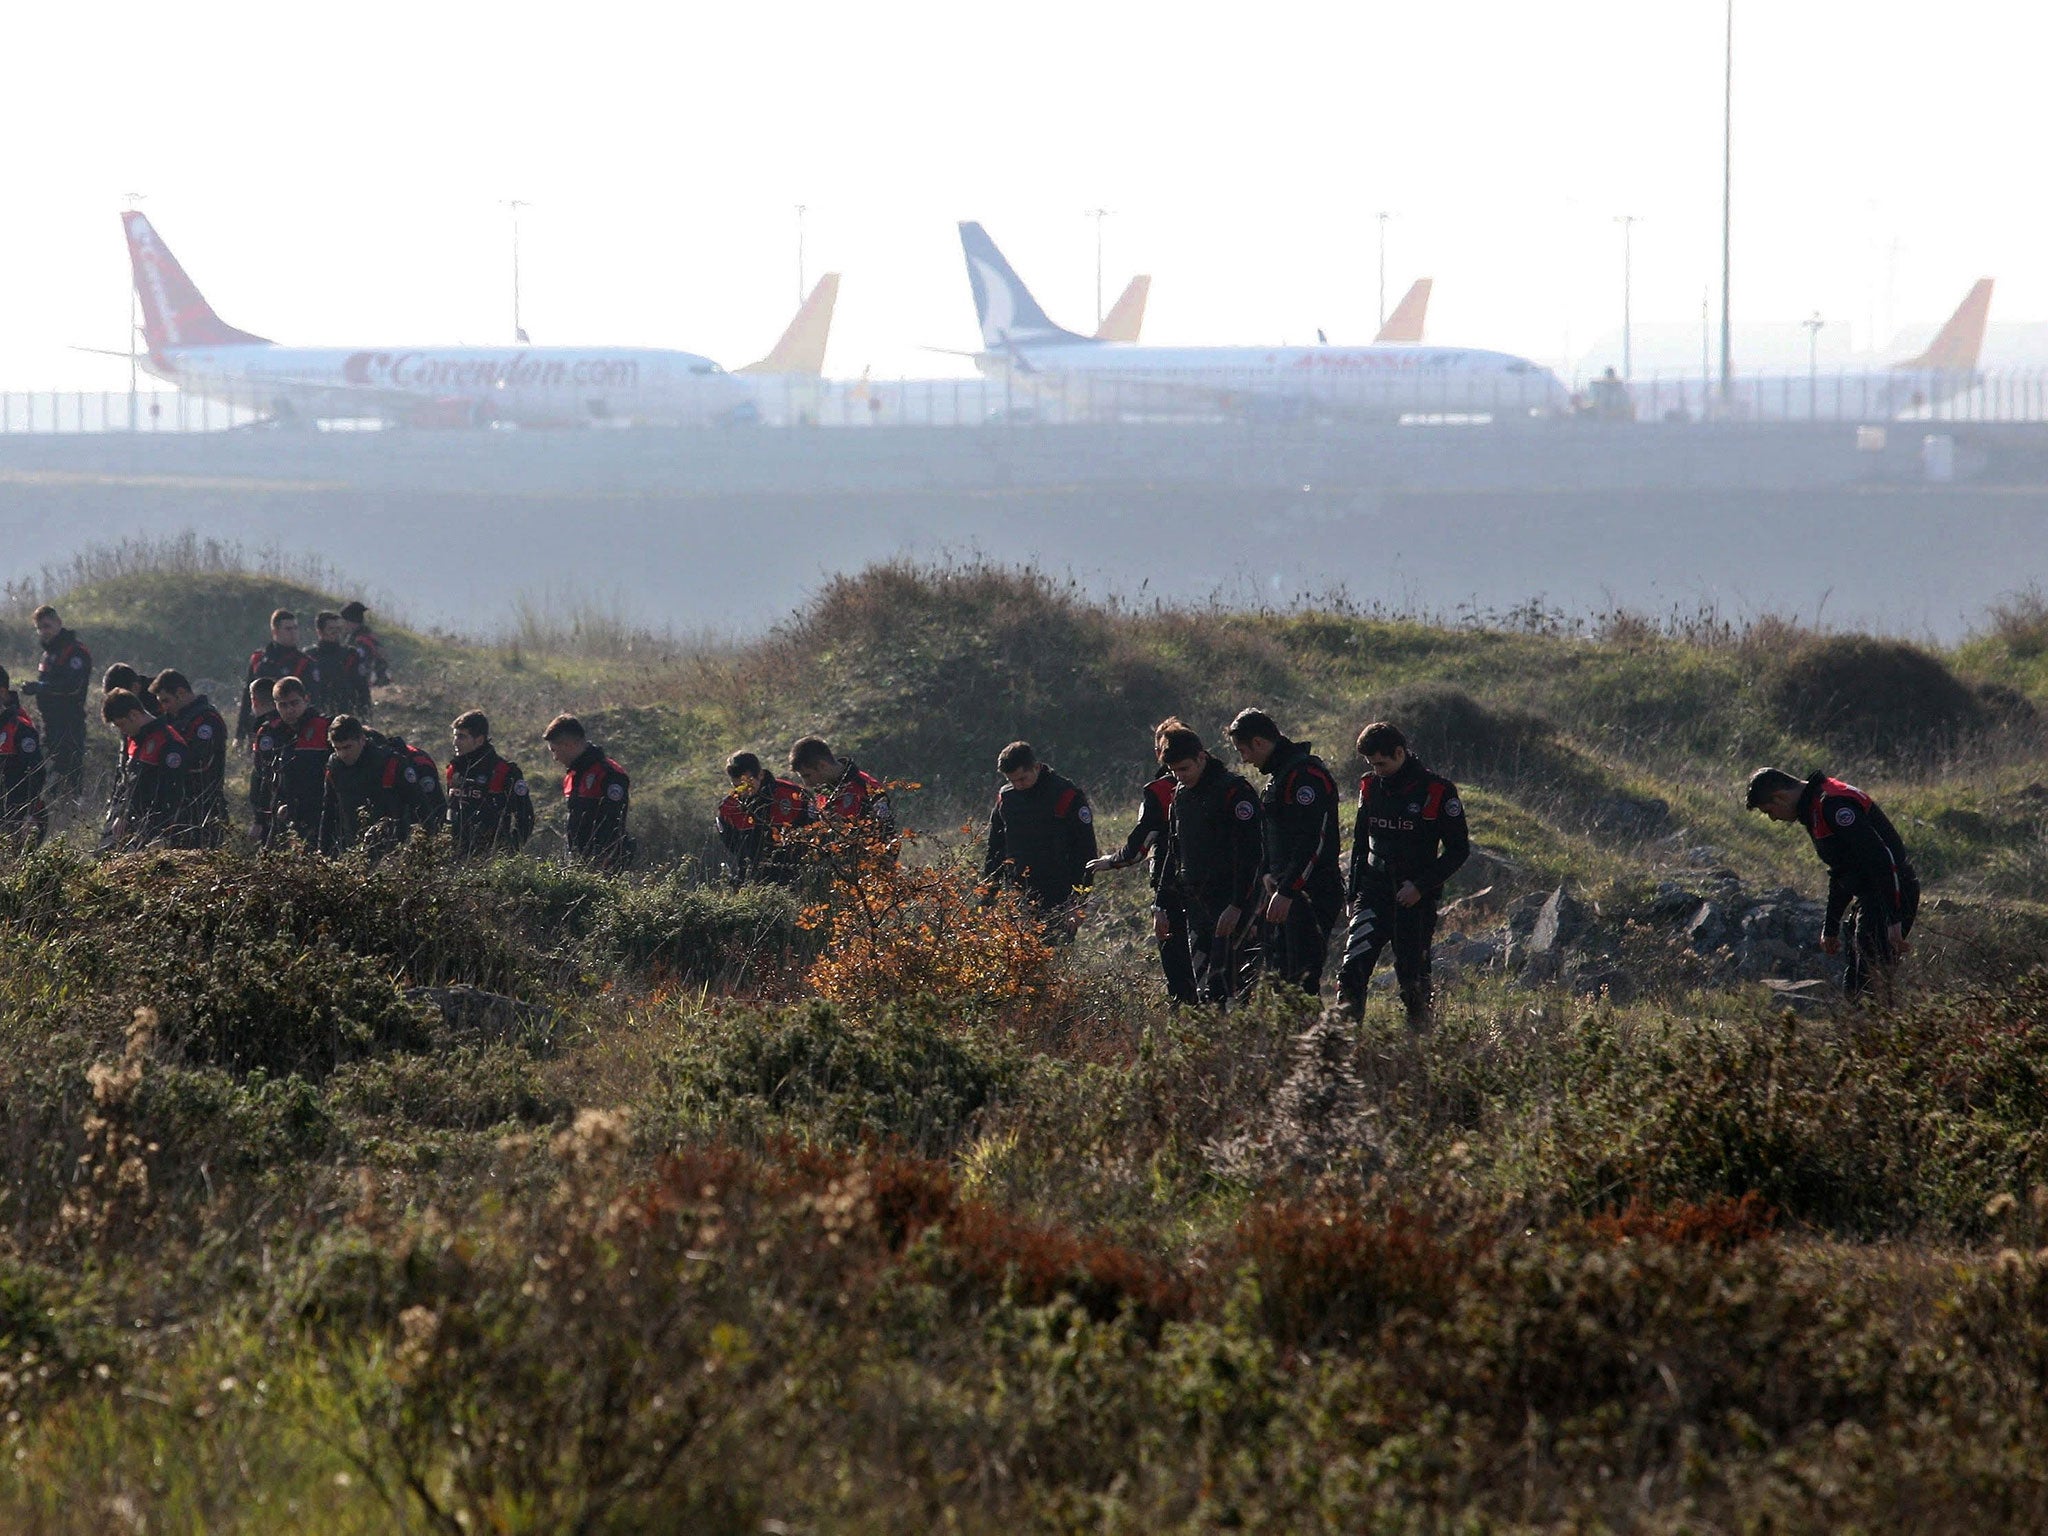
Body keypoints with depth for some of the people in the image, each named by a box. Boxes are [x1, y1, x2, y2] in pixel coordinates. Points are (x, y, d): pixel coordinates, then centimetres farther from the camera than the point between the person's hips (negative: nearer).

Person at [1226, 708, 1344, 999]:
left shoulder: (1306, 774, -15)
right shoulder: (1279, 774, 18)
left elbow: (1314, 840, -22)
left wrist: (1287, 891, -24)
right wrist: (1267, 874, 10)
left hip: (1311, 894, -10)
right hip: (1286, 891, 10)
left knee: (1302, 976, -13)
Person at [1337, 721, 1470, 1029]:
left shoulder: (1437, 792, -7)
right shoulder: (1370, 787, 9)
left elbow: (1459, 850, -4)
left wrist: (1421, 885, -13)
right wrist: (1354, 890, 12)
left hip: (1416, 899, -3)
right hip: (1374, 894, 3)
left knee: (1412, 975, 1)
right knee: (1353, 966, -14)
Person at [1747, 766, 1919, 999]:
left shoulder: (1833, 804, -19)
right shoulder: (1814, 809, 15)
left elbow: (1882, 858, -26)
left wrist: (1894, 921, -28)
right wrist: (1830, 928, 32)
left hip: (1891, 895, -11)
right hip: (1869, 897, 11)